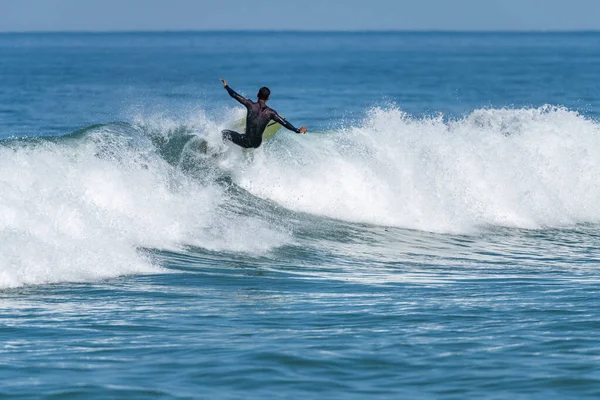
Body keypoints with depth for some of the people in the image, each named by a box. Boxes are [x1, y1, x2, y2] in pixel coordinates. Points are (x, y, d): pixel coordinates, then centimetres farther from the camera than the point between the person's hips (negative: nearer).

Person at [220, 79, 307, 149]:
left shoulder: (251, 105, -11)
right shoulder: (270, 113, -7)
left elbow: (235, 95, -5)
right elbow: (284, 123, -7)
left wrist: (226, 86, 11)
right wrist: (298, 131, -1)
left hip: (246, 142, -3)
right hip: (257, 144, 3)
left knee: (224, 133, 15)